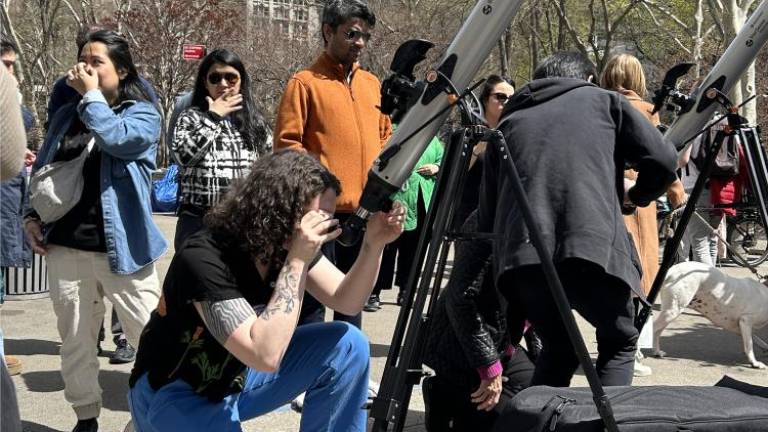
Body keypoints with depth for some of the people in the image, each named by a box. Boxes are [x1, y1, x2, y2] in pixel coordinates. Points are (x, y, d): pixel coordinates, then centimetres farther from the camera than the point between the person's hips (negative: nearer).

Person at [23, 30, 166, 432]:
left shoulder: (142, 113, 0)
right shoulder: (66, 115, 14)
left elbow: (115, 138, -21)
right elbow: (42, 170, 18)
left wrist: (92, 95, -10)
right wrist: (32, 216, 5)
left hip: (120, 246, -4)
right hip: (66, 247, 5)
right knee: (75, 339, 12)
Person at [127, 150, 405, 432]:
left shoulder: (291, 243, -10)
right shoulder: (203, 258, -31)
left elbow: (347, 302, -5)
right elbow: (265, 357, -39)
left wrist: (373, 245, -22)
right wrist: (297, 260, -39)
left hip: (238, 376, 7)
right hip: (174, 394, -7)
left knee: (347, 345, -9)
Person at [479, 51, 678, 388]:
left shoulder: (509, 122, 26)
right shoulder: (604, 100, 20)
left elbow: (486, 213, 19)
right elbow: (663, 161, 12)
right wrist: (635, 197, 30)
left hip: (520, 257, 3)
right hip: (593, 247, -3)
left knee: (557, 349, 23)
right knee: (619, 342, 18)